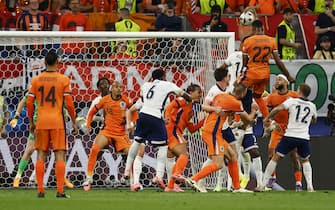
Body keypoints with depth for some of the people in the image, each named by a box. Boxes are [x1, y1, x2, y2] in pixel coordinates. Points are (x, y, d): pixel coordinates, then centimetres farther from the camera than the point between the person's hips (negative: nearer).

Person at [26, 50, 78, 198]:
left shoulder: (36, 80, 4)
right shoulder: (63, 79, -4)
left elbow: (29, 103, 5)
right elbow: (69, 104, -6)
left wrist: (31, 122, 15)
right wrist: (74, 122, 5)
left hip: (41, 122, 3)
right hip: (57, 122, -3)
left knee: (41, 156, 8)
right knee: (60, 155, -1)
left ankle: (40, 190, 4)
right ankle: (60, 191, -7)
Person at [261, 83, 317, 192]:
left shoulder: (292, 101, 2)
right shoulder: (312, 106, 12)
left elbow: (278, 109, -11)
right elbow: (314, 120, 29)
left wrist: (267, 118, 3)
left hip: (290, 135, -3)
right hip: (304, 138, 3)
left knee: (275, 158, 5)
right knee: (305, 160, 24)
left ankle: (263, 184, 1)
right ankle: (310, 186, 10)